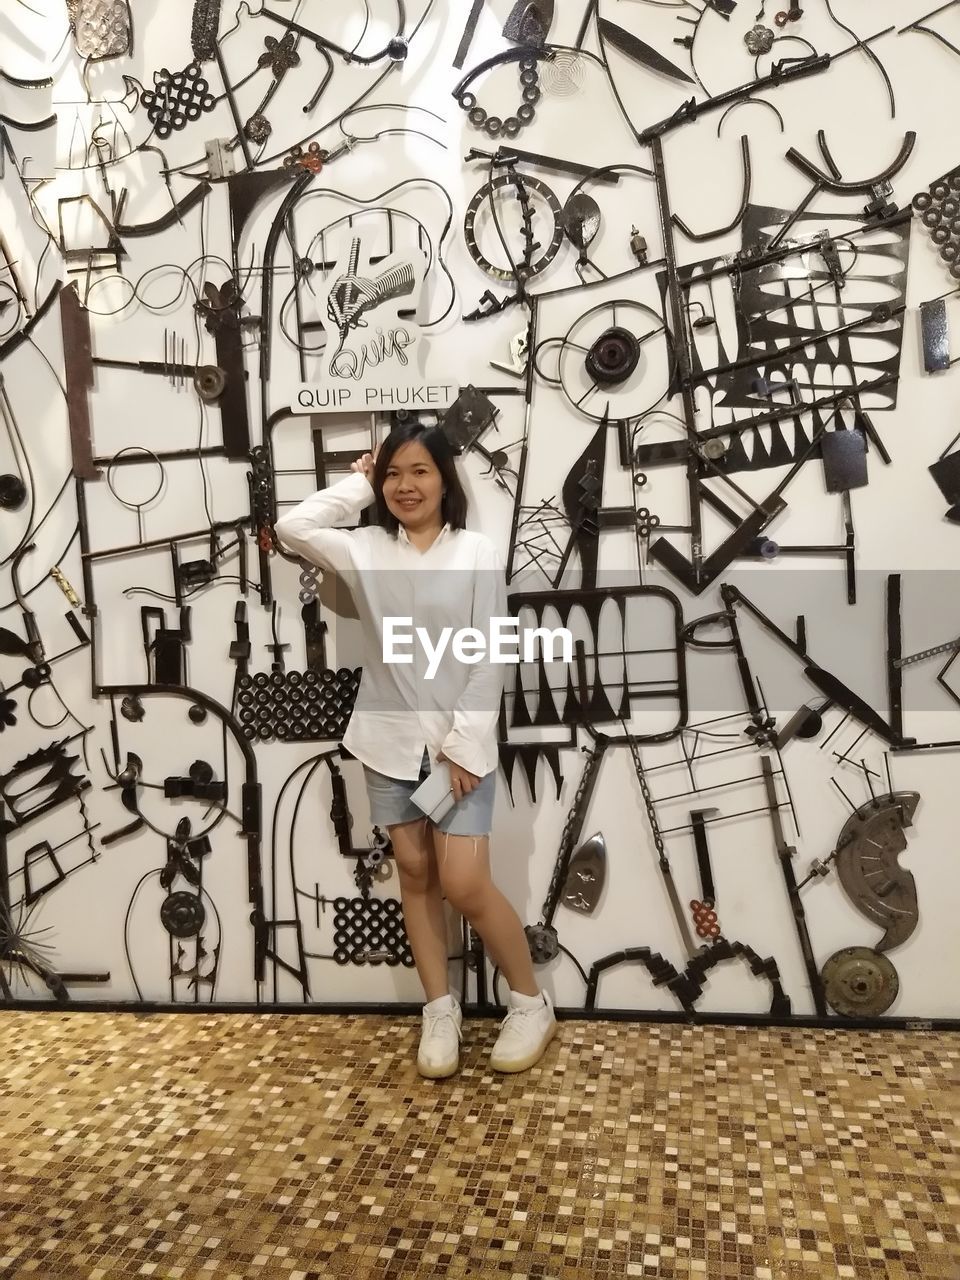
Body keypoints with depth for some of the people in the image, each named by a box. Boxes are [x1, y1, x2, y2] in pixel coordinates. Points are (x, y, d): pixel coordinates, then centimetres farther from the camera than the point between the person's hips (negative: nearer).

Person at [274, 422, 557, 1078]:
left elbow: (489, 659, -7)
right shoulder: (366, 550, 5)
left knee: (464, 885, -6)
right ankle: (441, 1012, 26)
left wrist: (464, 744, -13)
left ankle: (532, 1003, 16)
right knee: (416, 875, 11)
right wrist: (357, 485, 3)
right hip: (390, 741, 4)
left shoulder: (479, 554, -5)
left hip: (459, 742, -3)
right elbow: (293, 527, -4)